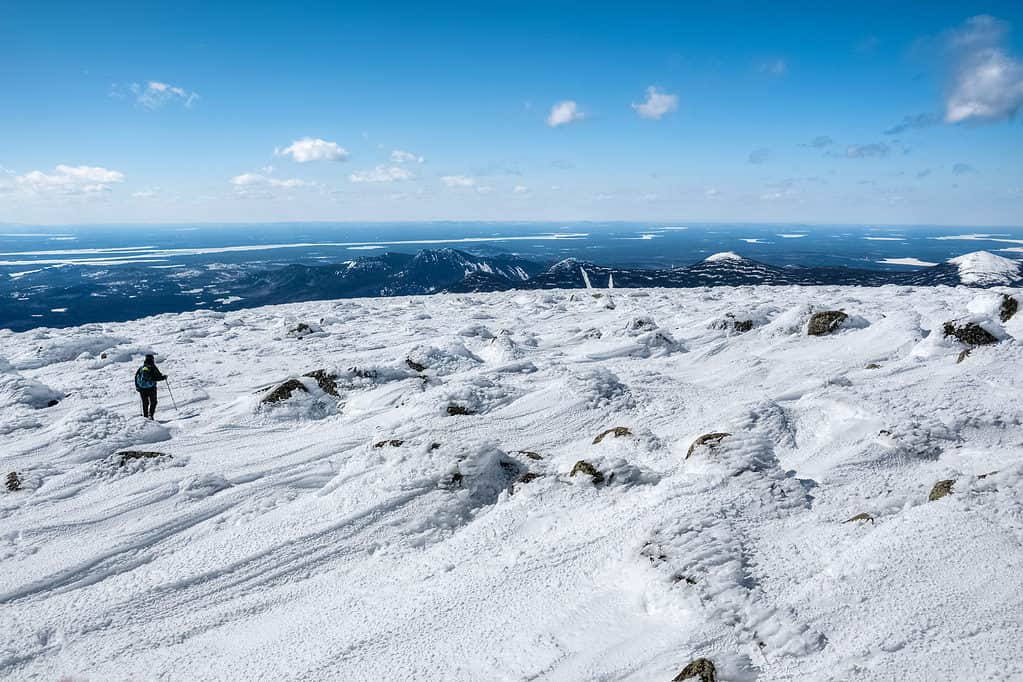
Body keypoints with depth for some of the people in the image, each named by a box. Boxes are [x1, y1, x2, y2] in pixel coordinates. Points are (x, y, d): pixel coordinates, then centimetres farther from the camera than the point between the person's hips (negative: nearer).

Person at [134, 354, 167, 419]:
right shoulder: (153, 368, -8)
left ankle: (145, 416, 14)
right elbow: (158, 377, -11)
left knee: (145, 403, 15)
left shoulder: (140, 368, 6)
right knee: (153, 402, 7)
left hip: (142, 389, 4)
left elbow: (136, 377, 8)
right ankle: (150, 415, -9)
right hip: (151, 388, -4)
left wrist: (137, 386, 16)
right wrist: (164, 377, 8)